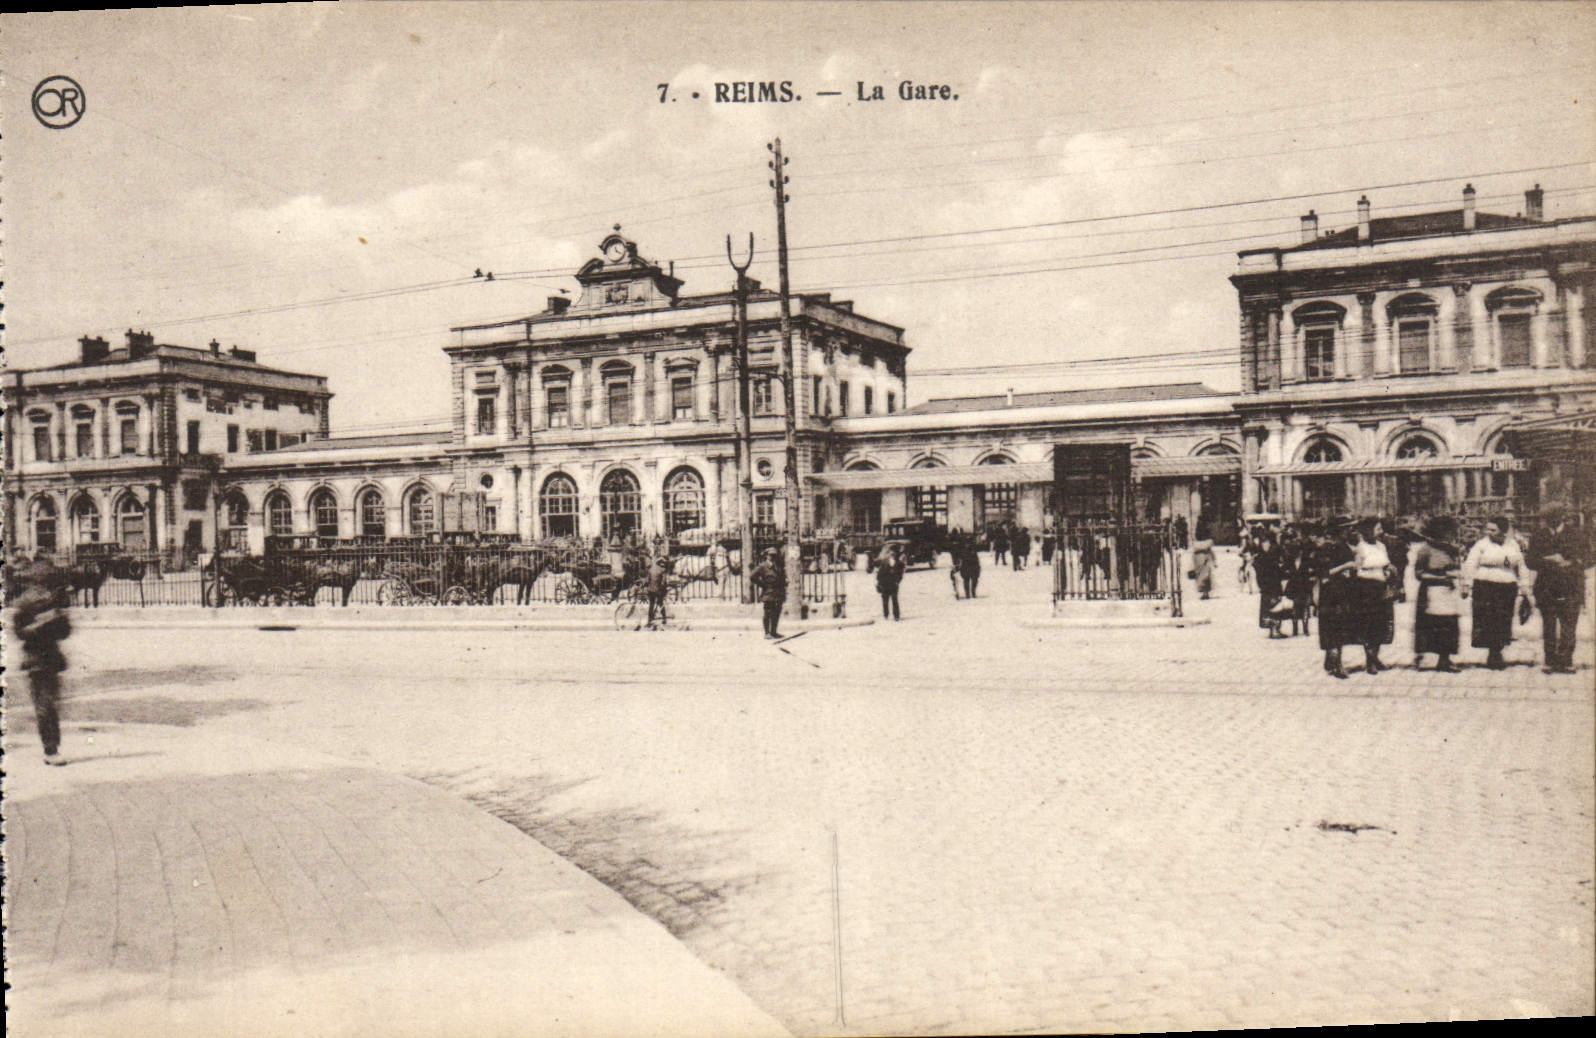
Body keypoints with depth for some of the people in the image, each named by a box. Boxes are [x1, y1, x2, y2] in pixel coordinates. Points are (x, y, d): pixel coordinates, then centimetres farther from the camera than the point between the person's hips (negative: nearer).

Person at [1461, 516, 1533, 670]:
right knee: (1488, 622, -8)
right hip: (1485, 587, -3)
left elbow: (1521, 568, 18)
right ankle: (1493, 655, -1)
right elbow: (1470, 565, -3)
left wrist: (1526, 590, 17)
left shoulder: (1513, 544, 13)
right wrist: (1467, 586, -11)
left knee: (1502, 623, 2)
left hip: (1507, 589, 3)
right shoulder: (1482, 544, 1)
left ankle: (1496, 654, 13)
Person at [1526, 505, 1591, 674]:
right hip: (1546, 589, 1)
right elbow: (1531, 561, 3)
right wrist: (1549, 561, -15)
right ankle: (1550, 662, 10)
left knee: (1568, 627, -4)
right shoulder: (1537, 537, 9)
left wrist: (1570, 563, -14)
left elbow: (1587, 560, 5)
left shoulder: (1576, 536, 7)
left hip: (1570, 590, -1)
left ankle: (1565, 662, 3)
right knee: (1548, 628, 4)